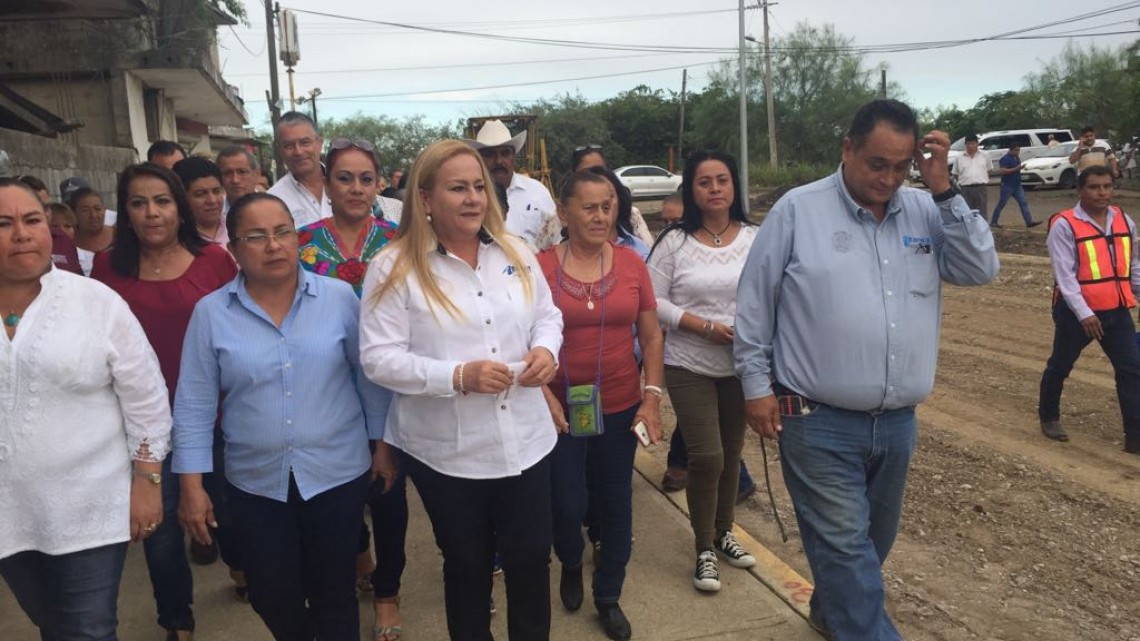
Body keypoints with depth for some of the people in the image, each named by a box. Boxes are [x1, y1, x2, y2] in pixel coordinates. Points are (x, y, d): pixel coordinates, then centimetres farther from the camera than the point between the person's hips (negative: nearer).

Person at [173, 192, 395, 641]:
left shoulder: (340, 297, -6)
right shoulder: (210, 313, -5)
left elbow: (370, 376, 2)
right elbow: (194, 405, -1)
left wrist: (382, 444, 4)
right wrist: (192, 485, -3)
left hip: (338, 473, -1)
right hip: (255, 482, 1)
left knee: (334, 594, 11)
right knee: (272, 598, 15)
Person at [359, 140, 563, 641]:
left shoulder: (514, 252, 2)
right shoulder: (394, 268, -11)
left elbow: (547, 315, 13)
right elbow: (379, 358, -14)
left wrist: (546, 349, -10)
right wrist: (458, 376, -25)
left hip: (525, 440, 4)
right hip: (447, 451, -3)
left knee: (531, 558, 16)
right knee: (466, 565, 16)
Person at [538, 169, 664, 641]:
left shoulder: (632, 263, -1)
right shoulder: (540, 266, -9)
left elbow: (652, 336, 4)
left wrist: (652, 397, -3)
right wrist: (543, 395, -12)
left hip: (621, 406, 2)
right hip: (561, 409, -2)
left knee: (616, 502, 12)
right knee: (566, 505, 5)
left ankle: (609, 597, 34)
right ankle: (571, 566, 40)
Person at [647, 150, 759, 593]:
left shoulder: (755, 239, -1)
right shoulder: (674, 242, -6)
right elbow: (653, 302, -9)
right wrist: (706, 327, -18)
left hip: (741, 366, 3)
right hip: (689, 367, -3)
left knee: (731, 453, 16)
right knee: (706, 457, -6)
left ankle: (723, 532, 37)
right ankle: (704, 550, 13)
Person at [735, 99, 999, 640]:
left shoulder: (926, 212, 4)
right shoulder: (798, 210, -8)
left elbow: (981, 270, -4)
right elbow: (754, 304, -4)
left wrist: (944, 191, -11)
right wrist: (757, 384, -5)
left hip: (897, 421, 6)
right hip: (818, 422, -5)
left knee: (873, 540, 22)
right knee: (846, 546, -3)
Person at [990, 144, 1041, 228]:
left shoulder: (1016, 158, 12)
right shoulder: (1006, 159, -15)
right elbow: (1001, 171, -25)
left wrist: (1021, 167, 11)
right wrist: (1015, 169, -25)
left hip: (1017, 185, 8)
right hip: (1007, 186, -8)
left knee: (1024, 202, 2)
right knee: (1001, 204, 1)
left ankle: (1029, 221, 0)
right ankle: (993, 222, 12)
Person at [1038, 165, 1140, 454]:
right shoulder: (1064, 225, -13)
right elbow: (1065, 275, -18)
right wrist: (1084, 313, -23)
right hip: (1077, 313, -5)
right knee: (1060, 367, 12)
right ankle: (1049, 417, 34)